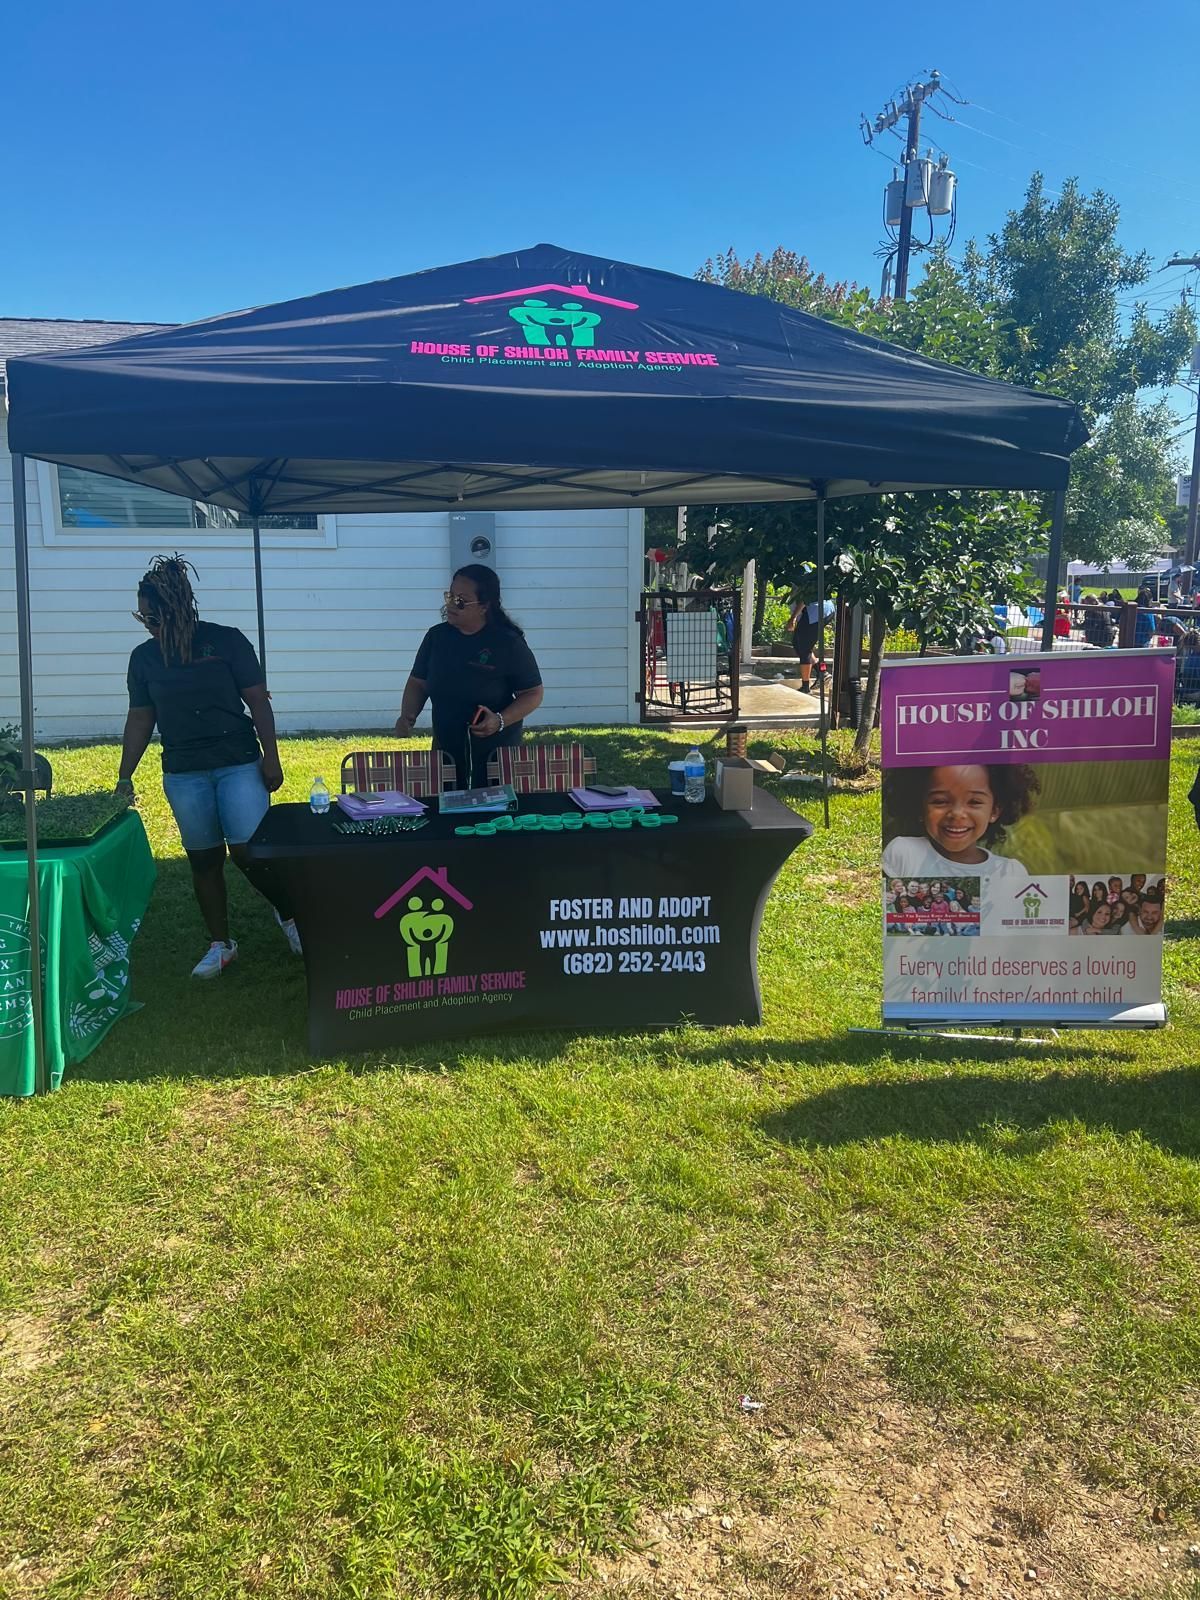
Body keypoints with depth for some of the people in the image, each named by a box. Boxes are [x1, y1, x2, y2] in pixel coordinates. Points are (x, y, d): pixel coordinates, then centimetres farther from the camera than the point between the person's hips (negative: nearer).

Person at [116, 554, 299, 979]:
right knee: (203, 859, 8)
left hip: (239, 763, -3)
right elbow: (140, 719, 10)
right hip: (182, 773, 3)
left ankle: (286, 913, 17)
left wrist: (271, 757, -9)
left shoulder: (226, 641, -5)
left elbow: (257, 701, -4)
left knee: (249, 851, -9)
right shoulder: (143, 657, 5)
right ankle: (220, 944, 21)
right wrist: (125, 777, 6)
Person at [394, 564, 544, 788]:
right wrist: (408, 716, -9)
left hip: (498, 753, -3)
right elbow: (418, 683, 10)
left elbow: (534, 693, -7)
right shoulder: (436, 636, 1)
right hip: (445, 751, 4)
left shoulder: (508, 643, -11)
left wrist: (500, 721, -22)